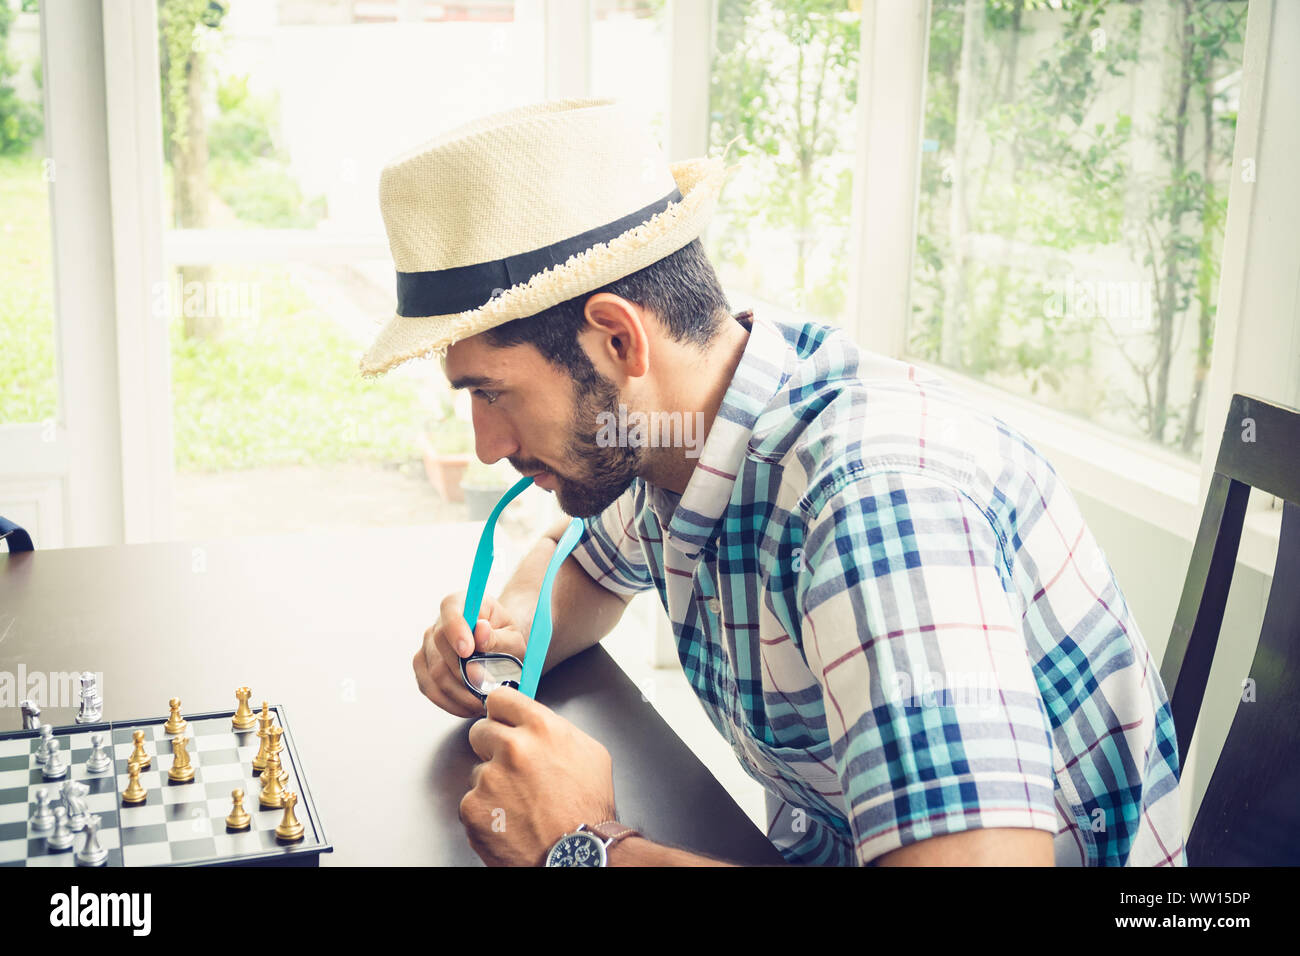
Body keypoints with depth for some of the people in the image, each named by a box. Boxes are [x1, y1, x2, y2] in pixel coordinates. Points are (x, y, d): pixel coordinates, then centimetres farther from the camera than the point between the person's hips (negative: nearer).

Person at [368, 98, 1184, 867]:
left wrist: (588, 847, -26)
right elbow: (586, 565, 18)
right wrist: (507, 627, -4)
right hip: (811, 846, 7)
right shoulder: (673, 430, -3)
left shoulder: (875, 493, -27)